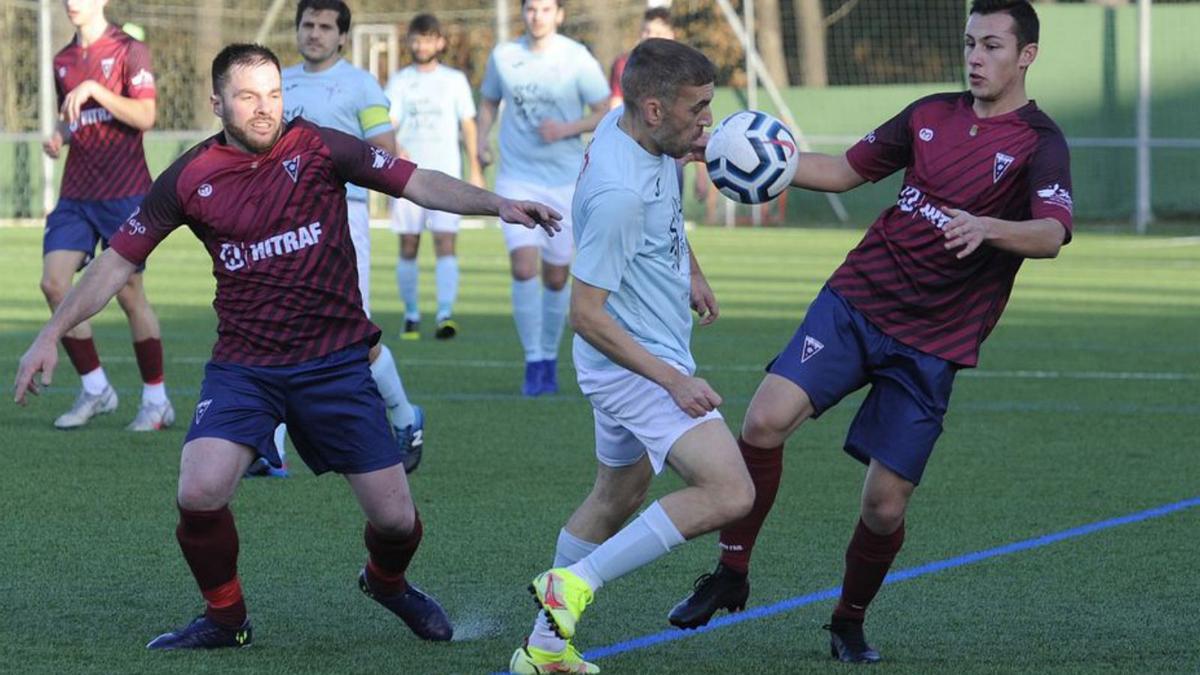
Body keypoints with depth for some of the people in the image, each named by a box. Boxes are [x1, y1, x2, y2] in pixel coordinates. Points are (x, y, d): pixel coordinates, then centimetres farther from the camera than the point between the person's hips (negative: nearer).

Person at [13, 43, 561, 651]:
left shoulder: (319, 149, -4)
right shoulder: (189, 179, 0)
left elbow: (417, 184, -7)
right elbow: (119, 260, 6)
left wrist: (496, 204, -22)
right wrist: (51, 335, 2)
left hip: (335, 362, 0)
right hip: (242, 366, 0)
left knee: (395, 519, -1)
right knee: (199, 495, -21)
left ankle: (386, 581, 37)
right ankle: (225, 618, 7)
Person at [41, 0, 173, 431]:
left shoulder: (129, 51, -4)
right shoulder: (63, 60, 15)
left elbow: (145, 117, -15)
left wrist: (93, 89, -22)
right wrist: (58, 137, 5)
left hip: (124, 193, -6)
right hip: (76, 193, 6)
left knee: (130, 294, -3)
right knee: (53, 283, -8)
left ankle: (156, 399, 10)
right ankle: (94, 388, 5)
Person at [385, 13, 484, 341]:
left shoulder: (454, 80, 10)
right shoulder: (399, 81, 9)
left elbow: (467, 124, 13)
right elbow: (387, 124, 1)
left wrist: (476, 170, 7)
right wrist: (396, 149, -20)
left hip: (446, 175, -1)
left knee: (446, 243, -13)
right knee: (408, 247, 2)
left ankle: (446, 315, -21)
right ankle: (411, 316, 12)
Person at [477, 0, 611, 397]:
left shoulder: (577, 60, -6)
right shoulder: (503, 56, 0)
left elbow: (605, 113, -1)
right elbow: (489, 102, 16)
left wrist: (566, 129, -17)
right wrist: (482, 141, -1)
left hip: (565, 181, 0)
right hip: (517, 177, 0)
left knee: (556, 276, 7)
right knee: (523, 268, -15)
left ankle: (550, 357, 27)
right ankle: (533, 363, -7)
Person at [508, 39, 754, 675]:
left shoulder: (627, 125, 0)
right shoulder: (619, 192, -29)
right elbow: (586, 314, -25)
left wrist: (690, 271, 23)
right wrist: (672, 380, -24)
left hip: (650, 360, 11)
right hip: (638, 366, -11)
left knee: (618, 494, 23)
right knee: (730, 493, -19)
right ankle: (576, 584, -12)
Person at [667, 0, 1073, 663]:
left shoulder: (1039, 142, -7)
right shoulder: (930, 115, 10)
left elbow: (1051, 234, -24)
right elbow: (847, 171, 21)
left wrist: (985, 227, -43)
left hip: (931, 344, -3)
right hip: (855, 302, 3)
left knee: (886, 503, -4)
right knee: (765, 419, -18)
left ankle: (849, 622, 24)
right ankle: (731, 575, 0)